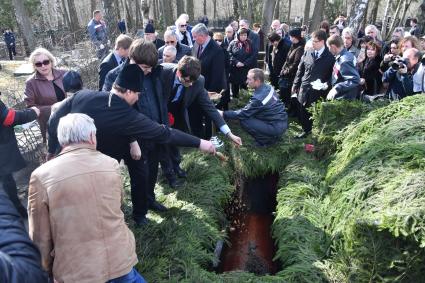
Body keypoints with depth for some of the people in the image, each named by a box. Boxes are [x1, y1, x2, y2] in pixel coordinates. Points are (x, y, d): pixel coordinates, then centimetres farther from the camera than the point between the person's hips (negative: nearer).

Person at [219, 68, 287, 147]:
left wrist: (223, 114, -7)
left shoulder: (258, 98, -24)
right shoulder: (268, 87, 0)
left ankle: (266, 140, 0)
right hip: (283, 121, 9)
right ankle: (274, 136, 19)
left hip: (277, 127, -9)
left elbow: (242, 114, -15)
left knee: (243, 121, -12)